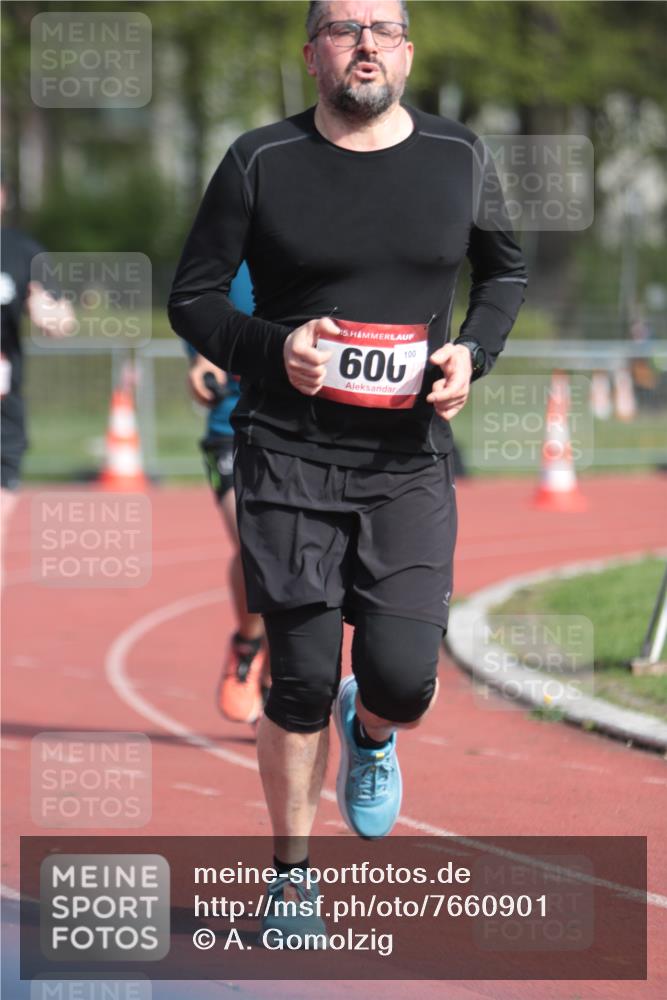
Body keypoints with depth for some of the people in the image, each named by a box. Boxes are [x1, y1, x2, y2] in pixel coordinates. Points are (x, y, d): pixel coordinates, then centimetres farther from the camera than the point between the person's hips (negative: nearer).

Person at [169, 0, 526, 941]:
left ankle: (370, 732, 29)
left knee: (403, 679, -10)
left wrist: (472, 352, 0)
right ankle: (291, 873, 20)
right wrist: (273, 348, -16)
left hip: (410, 463, 1)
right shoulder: (261, 163, -2)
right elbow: (193, 297, 3)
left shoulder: (459, 160, 4)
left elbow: (505, 273, 20)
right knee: (301, 685, -1)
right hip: (288, 458, -1)